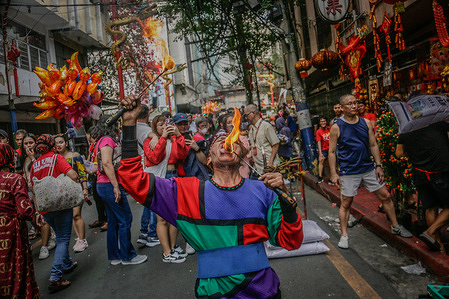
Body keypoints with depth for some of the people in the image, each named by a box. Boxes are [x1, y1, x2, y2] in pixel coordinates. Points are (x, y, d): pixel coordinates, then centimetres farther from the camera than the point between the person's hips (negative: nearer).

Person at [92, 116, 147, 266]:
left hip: (103, 186, 10)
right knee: (125, 220, -2)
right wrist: (116, 187, -23)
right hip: (110, 186, -10)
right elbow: (107, 163, -23)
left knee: (113, 221, 15)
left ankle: (114, 256, 23)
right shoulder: (107, 140, -12)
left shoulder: (101, 141, 18)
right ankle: (127, 256, 8)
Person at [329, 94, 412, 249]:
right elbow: (332, 151, -5)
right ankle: (344, 235, 14)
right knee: (345, 203, 0)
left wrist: (379, 166, 5)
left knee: (385, 196, 11)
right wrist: (333, 174, -9)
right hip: (349, 172, -4)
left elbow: (373, 145, 10)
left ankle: (395, 227, 31)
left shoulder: (366, 123, 5)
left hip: (369, 168, 4)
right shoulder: (336, 127, -6)